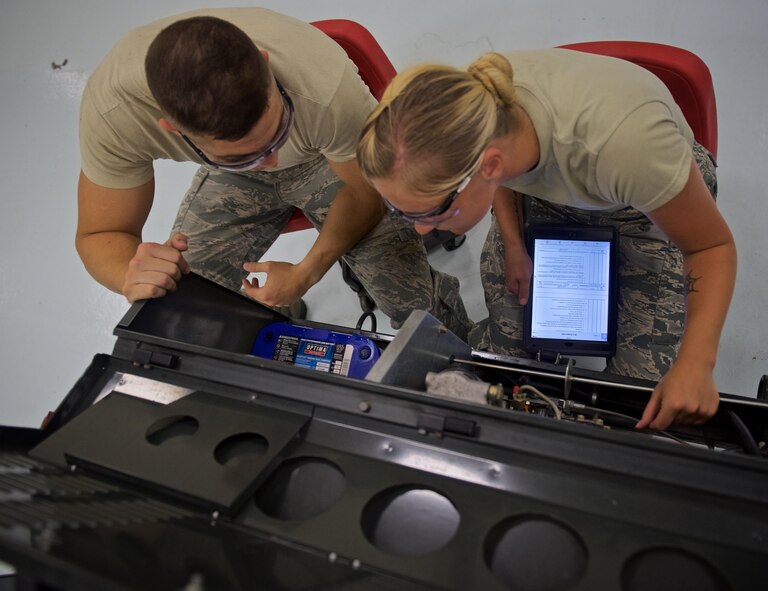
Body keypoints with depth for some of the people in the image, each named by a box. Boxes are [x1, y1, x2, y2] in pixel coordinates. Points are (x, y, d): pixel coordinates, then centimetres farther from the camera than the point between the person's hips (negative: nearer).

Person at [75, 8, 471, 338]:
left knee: (415, 303, -17)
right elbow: (100, 234, -21)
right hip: (232, 181, 3)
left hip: (332, 160, -2)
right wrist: (132, 275, -44)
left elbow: (365, 191, -20)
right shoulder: (112, 110, -35)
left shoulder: (328, 88, -40)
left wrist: (306, 273, -31)